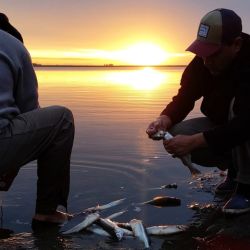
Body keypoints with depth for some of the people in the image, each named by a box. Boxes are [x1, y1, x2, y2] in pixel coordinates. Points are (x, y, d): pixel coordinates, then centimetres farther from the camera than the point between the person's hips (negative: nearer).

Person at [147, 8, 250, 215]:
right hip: (222, 125, 6)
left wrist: (194, 141, -43)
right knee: (175, 137, -16)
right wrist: (165, 119, -30)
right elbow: (184, 97, -7)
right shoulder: (202, 62, -12)